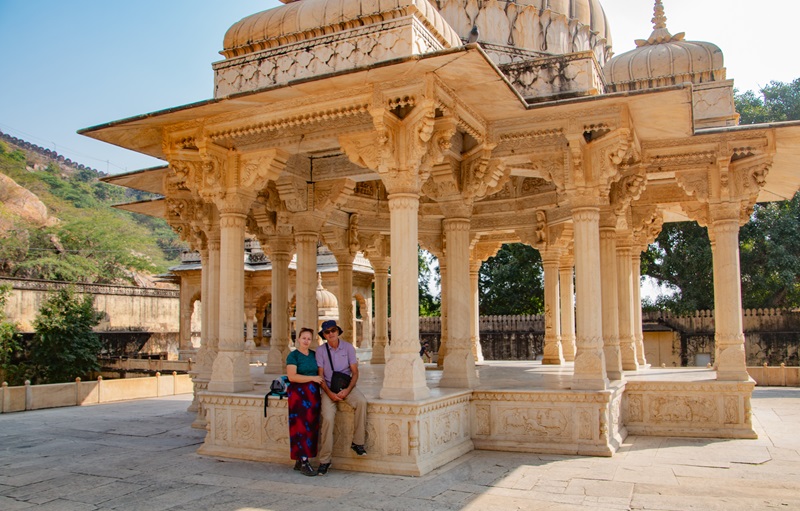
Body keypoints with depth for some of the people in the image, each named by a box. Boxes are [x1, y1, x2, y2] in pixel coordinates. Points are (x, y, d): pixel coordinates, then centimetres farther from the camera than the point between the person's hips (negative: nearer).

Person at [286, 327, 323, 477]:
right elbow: (292, 376, -16)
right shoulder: (293, 356, -4)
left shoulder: (314, 354, 13)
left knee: (311, 426, 5)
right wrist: (312, 378, -15)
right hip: (298, 394, -6)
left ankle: (299, 461, 14)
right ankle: (304, 463, -3)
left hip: (313, 394, 6)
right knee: (301, 426, -7)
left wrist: (321, 381, 8)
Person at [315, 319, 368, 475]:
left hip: (346, 386, 1)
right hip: (329, 388, -1)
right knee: (328, 418, -21)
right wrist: (329, 393, -14)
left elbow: (355, 372, 0)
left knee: (361, 401, -30)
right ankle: (324, 460, -9)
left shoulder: (348, 347, 1)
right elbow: (320, 375, -1)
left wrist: (347, 390, -15)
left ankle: (357, 442, -18)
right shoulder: (320, 350, 0)